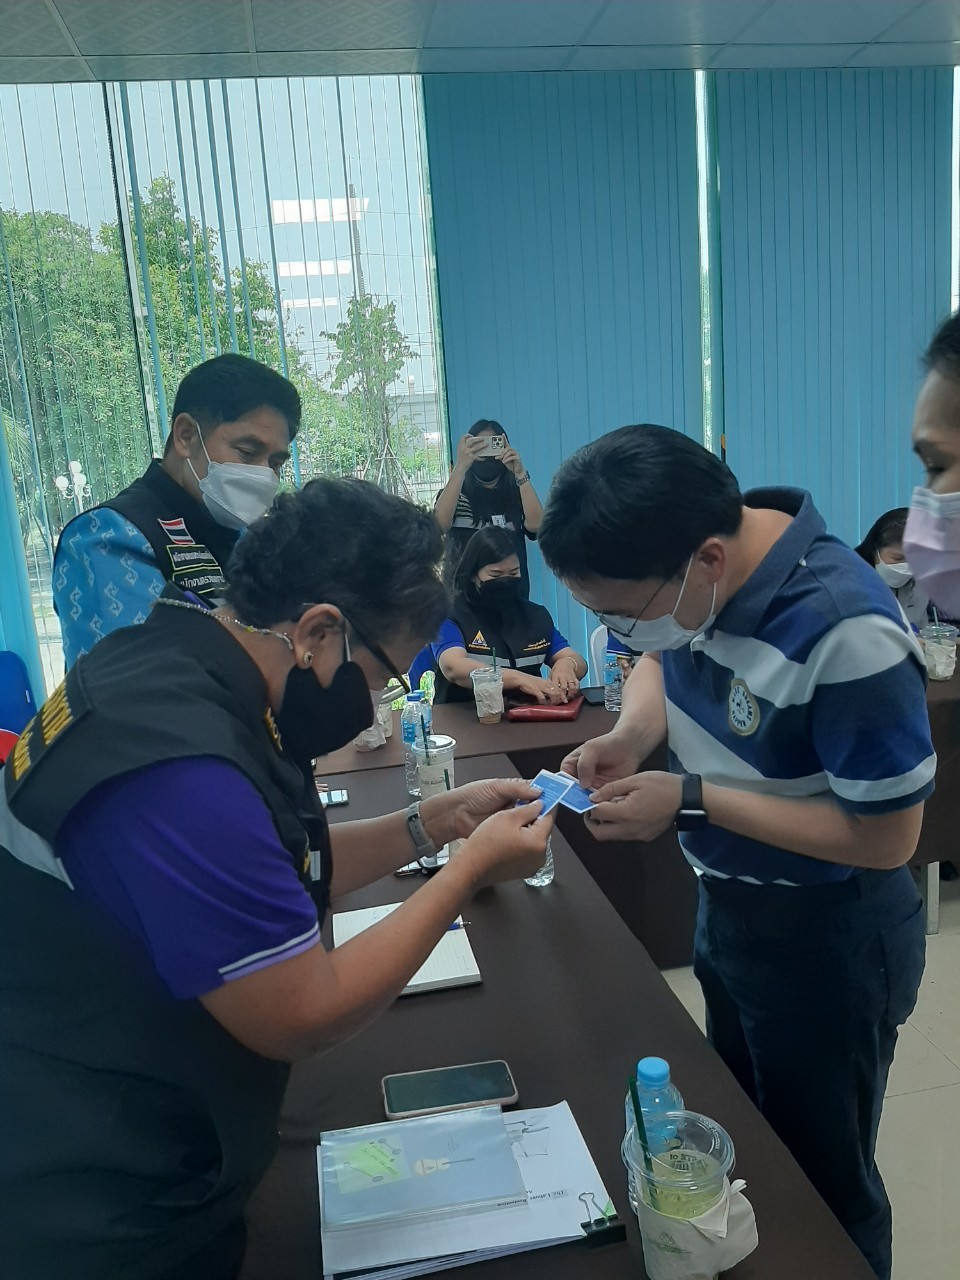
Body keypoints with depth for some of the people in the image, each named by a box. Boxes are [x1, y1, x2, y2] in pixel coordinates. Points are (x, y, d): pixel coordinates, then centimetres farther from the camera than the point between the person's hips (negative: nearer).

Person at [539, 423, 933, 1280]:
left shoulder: (846, 637, -34)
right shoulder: (687, 572, -12)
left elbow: (886, 836, -25)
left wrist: (692, 800, -26)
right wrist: (629, 736, -12)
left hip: (828, 941, -7)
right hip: (723, 907, 7)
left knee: (822, 1181, 16)